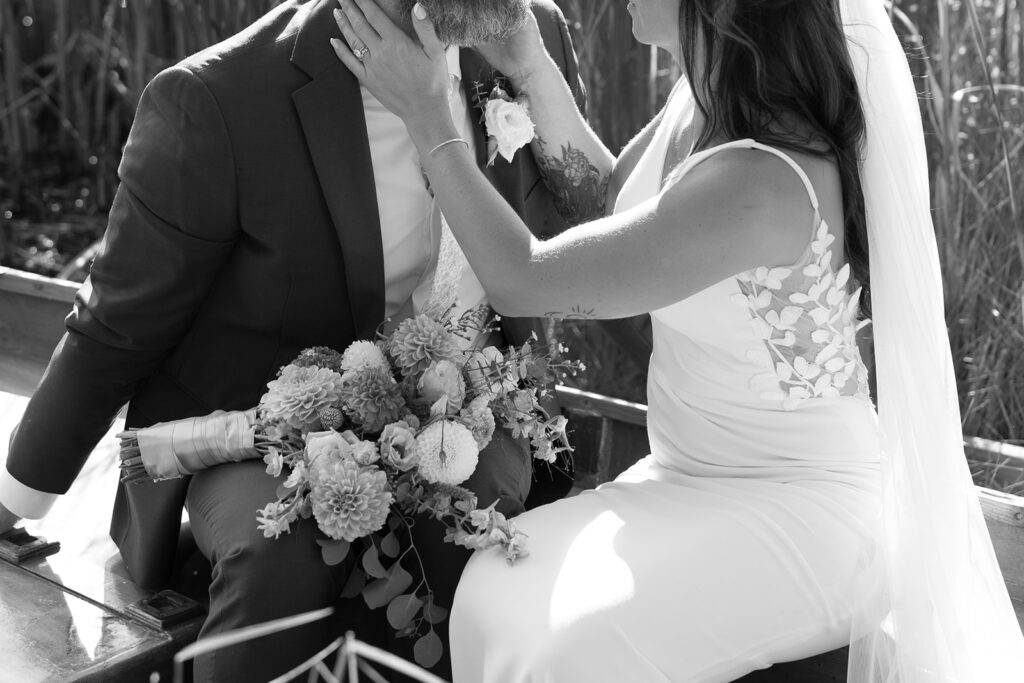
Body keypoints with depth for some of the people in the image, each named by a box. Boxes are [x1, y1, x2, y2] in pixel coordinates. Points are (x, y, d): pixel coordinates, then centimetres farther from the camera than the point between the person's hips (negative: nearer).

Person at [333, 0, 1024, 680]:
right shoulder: (707, 97, -5)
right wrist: (532, 69, 0)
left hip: (798, 505, -8)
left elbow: (524, 280, -22)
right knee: (497, 591, -6)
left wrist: (425, 113, -12)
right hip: (695, 473, 8)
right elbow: (609, 194, 14)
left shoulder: (760, 183, -32)